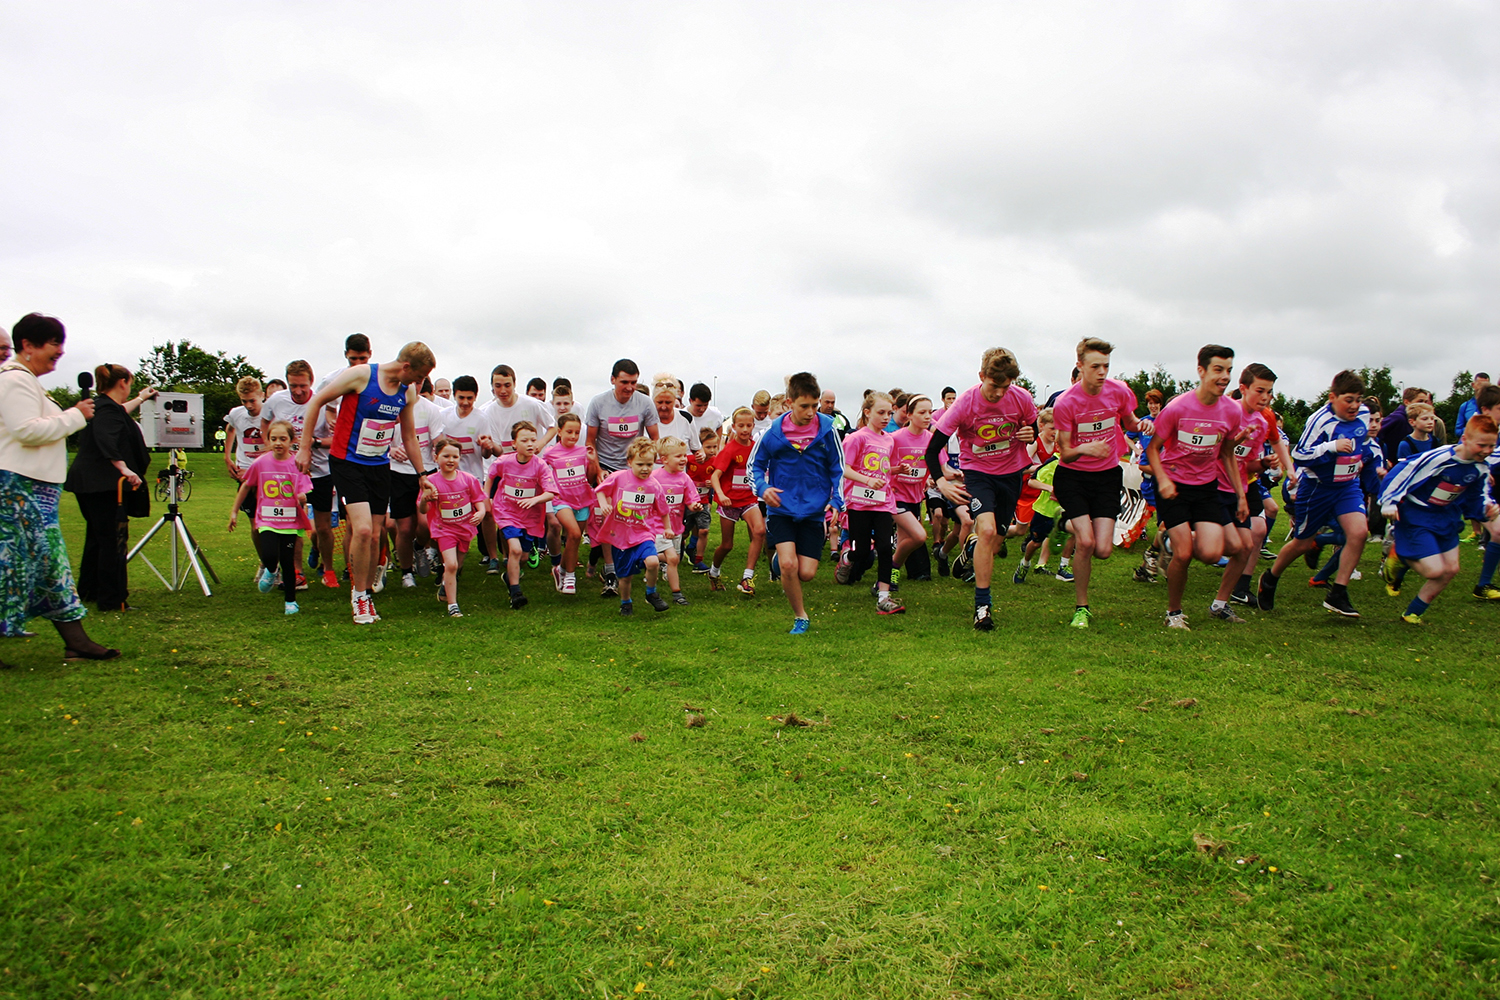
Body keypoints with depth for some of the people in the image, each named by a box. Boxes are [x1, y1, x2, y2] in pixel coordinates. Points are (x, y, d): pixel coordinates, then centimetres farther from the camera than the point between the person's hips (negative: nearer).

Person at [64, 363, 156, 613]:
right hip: (102, 485, -11)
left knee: (96, 536, 20)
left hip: (88, 483, 11)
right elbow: (107, 443, -32)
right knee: (112, 540, -7)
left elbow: (120, 412, 41)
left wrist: (141, 399, 56)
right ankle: (111, 599, -4)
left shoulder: (101, 406, 17)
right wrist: (125, 469, -40)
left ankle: (88, 590, 31)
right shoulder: (107, 410, -16)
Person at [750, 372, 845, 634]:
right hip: (782, 509, -1)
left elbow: (838, 469, 4)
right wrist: (763, 488, -14)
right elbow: (755, 465, 6)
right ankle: (800, 617, 6)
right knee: (788, 565, -18)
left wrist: (836, 502, -9)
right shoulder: (774, 431, -7)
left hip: (814, 511, 1)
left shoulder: (827, 429, -5)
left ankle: (781, 557, 33)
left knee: (806, 573, -4)